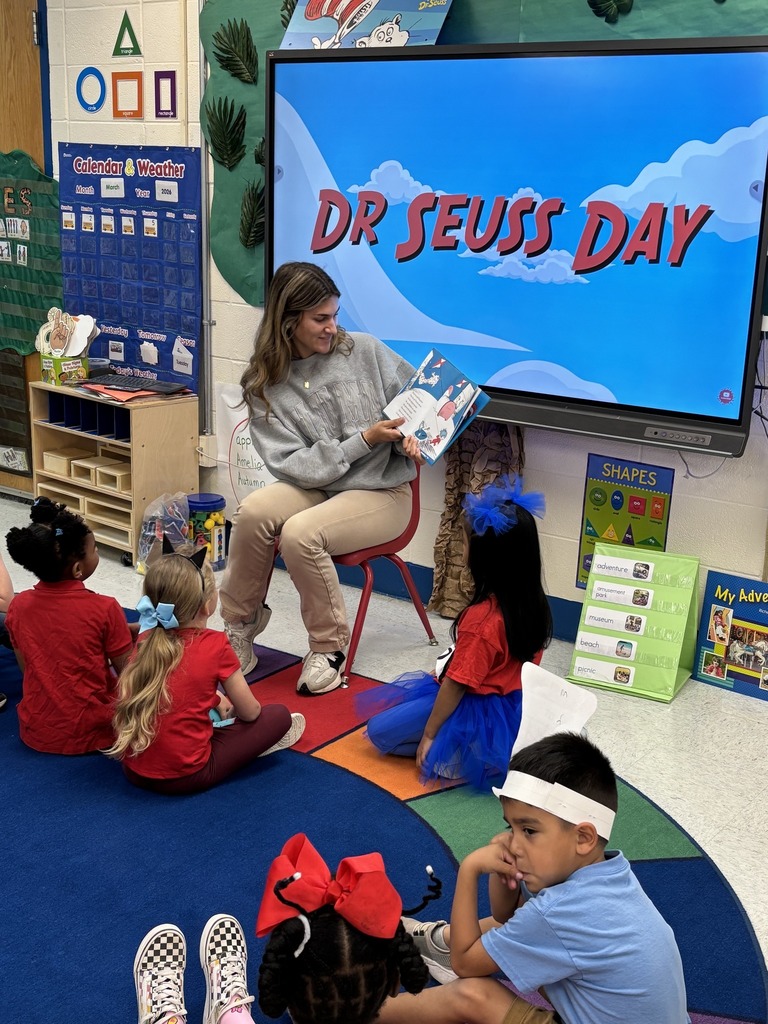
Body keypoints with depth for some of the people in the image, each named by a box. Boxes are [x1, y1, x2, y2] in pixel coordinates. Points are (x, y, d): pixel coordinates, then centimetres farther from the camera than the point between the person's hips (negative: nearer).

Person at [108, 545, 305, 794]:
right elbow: (250, 712, -1)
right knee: (280, 715, 5)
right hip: (185, 776, -6)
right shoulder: (215, 645, -13)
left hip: (133, 769, 6)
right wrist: (228, 705, 20)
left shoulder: (146, 639, 1)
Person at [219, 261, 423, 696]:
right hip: (315, 489, 2)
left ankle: (329, 646, -7)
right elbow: (294, 465, -10)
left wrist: (410, 437, -12)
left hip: (382, 493, -2)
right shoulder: (265, 386, -2)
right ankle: (240, 624, -3)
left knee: (300, 532, -30)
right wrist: (365, 439, -19)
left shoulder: (365, 351, -3)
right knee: (254, 510, -29)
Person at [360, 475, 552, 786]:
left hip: (475, 710, -8)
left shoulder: (481, 619, -32)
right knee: (402, 690, 24)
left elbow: (456, 684, -24)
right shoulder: (533, 602, -8)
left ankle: (459, 754, -3)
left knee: (380, 730, 2)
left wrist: (428, 735, -12)